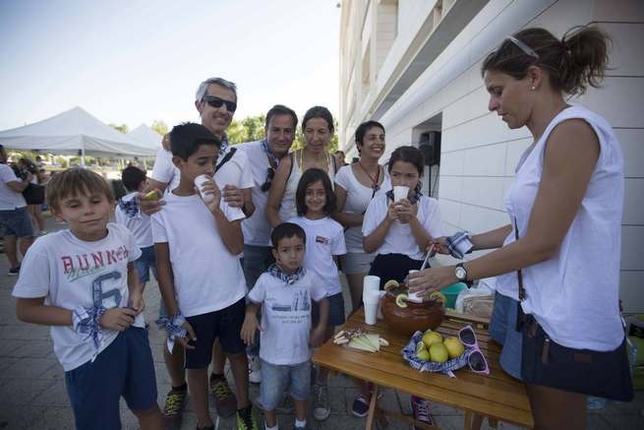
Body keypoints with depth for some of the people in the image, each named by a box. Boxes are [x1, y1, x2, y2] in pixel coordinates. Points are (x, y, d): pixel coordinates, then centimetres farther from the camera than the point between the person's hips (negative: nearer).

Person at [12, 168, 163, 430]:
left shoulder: (122, 235, -8)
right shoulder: (46, 250, -19)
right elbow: (26, 310, -11)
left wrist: (136, 292, -7)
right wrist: (94, 319, -18)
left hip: (132, 332, 4)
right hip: (87, 351, -3)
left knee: (148, 407, 22)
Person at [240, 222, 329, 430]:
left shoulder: (310, 278, -13)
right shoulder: (266, 280, -19)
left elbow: (323, 300, 3)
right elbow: (253, 303, -4)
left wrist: (320, 328, -5)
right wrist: (250, 316, -24)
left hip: (301, 351, 2)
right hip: (273, 353, -2)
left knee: (301, 390, 27)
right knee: (270, 395, 19)